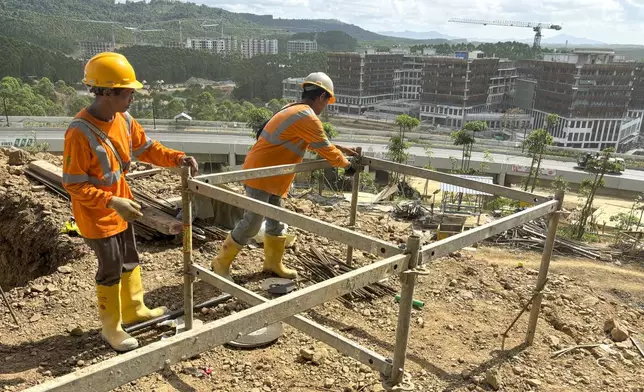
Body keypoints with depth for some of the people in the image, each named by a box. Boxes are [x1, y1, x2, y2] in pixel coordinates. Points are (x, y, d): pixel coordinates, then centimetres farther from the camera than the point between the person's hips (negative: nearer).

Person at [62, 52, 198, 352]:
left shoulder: (124, 120, -6)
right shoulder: (80, 133, -28)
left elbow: (147, 149, 6)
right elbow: (73, 184, -24)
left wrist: (177, 159, -10)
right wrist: (112, 203, -30)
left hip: (120, 208, 8)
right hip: (97, 215, -8)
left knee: (130, 260, 21)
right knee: (111, 270, 6)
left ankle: (134, 310, 42)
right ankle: (111, 328, 27)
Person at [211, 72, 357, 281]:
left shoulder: (295, 110, 13)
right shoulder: (307, 117, -19)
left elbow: (318, 144, 23)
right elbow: (325, 150, -12)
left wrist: (339, 149, 22)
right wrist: (346, 164, 4)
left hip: (270, 175, 10)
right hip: (261, 175, -10)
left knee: (275, 221, 15)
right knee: (252, 224, -4)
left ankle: (273, 263, 29)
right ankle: (221, 263, 9)